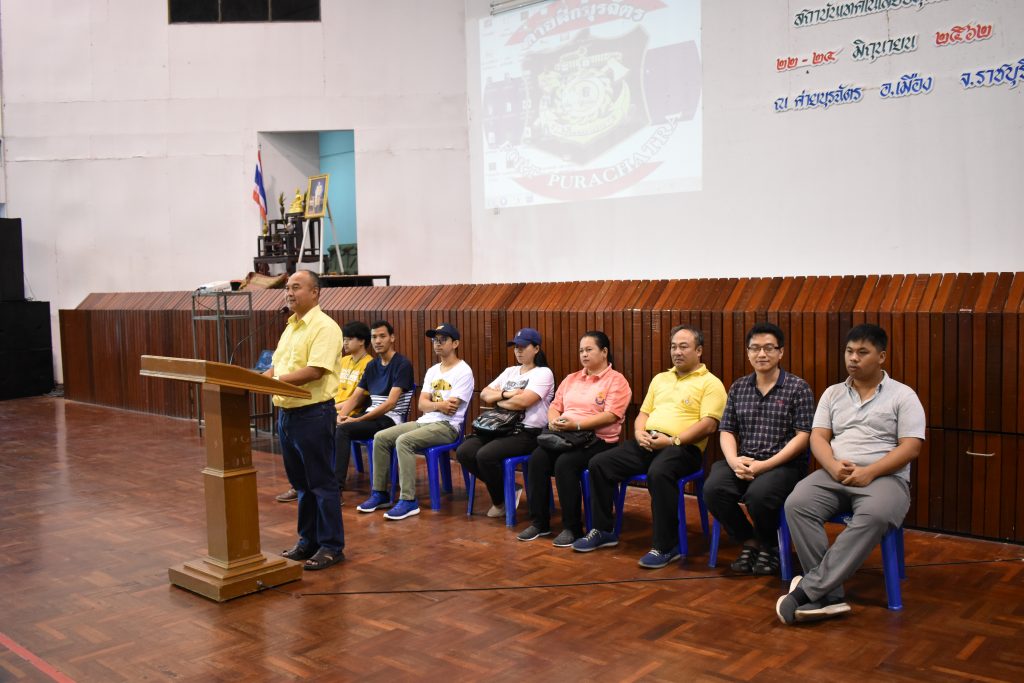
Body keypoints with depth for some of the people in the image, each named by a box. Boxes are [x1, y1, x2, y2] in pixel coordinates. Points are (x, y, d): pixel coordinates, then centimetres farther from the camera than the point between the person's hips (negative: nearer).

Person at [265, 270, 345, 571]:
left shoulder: (324, 327, -13)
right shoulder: (291, 327, 16)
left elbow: (315, 371, -22)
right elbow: (277, 366, 19)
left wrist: (274, 381, -24)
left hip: (313, 413, -9)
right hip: (287, 412, 9)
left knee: (321, 483, -1)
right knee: (300, 482, 16)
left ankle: (331, 546, 8)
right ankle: (308, 540, 27)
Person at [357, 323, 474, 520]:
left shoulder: (463, 371, -8)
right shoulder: (432, 371, 18)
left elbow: (450, 409, -16)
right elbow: (422, 405, 8)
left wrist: (432, 404, -2)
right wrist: (439, 405, -10)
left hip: (446, 426, -8)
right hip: (424, 422, 8)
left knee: (403, 441, -31)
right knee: (380, 437, -6)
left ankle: (408, 501, -27)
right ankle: (379, 493, 2)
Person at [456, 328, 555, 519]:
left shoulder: (543, 373, -4)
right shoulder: (510, 371, 20)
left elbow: (522, 401, -19)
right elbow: (484, 394, 12)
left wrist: (499, 400, -2)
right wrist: (505, 394, -7)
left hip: (528, 433, -8)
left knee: (485, 455, -29)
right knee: (463, 452, -14)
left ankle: (501, 501, -1)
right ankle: (505, 489, 2)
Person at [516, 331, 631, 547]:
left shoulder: (616, 380, -1)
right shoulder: (571, 379, 21)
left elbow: (610, 415, -14)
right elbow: (555, 406, 18)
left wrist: (577, 425, -23)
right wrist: (554, 421, -7)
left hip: (598, 439, -6)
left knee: (564, 463, -33)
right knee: (537, 458, -23)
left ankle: (572, 528, -19)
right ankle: (539, 522, -13)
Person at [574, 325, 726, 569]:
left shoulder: (710, 383, 1)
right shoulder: (660, 378, 23)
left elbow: (708, 424, -11)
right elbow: (644, 413, 23)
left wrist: (673, 440, -19)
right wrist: (639, 432, 0)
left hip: (683, 447, -7)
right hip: (647, 443, 7)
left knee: (659, 473, -38)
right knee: (599, 464, -9)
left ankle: (666, 545, -24)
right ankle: (604, 530, 6)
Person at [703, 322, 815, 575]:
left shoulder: (798, 388, -1)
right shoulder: (738, 387, 12)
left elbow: (803, 436, -7)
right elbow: (726, 431, 12)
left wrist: (765, 465, -16)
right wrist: (734, 460, -10)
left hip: (785, 464, -4)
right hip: (743, 462, 4)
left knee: (758, 495, -34)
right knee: (712, 489, -25)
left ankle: (768, 547, 1)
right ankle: (750, 542, 3)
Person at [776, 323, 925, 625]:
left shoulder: (903, 396, 6)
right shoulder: (833, 393, 17)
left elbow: (910, 448, -3)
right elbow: (817, 437, 9)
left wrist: (869, 472, -16)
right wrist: (834, 467, -13)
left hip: (884, 477, -3)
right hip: (834, 475, 3)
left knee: (874, 516, -38)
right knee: (796, 504, -28)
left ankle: (808, 590, -35)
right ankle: (828, 597, -29)